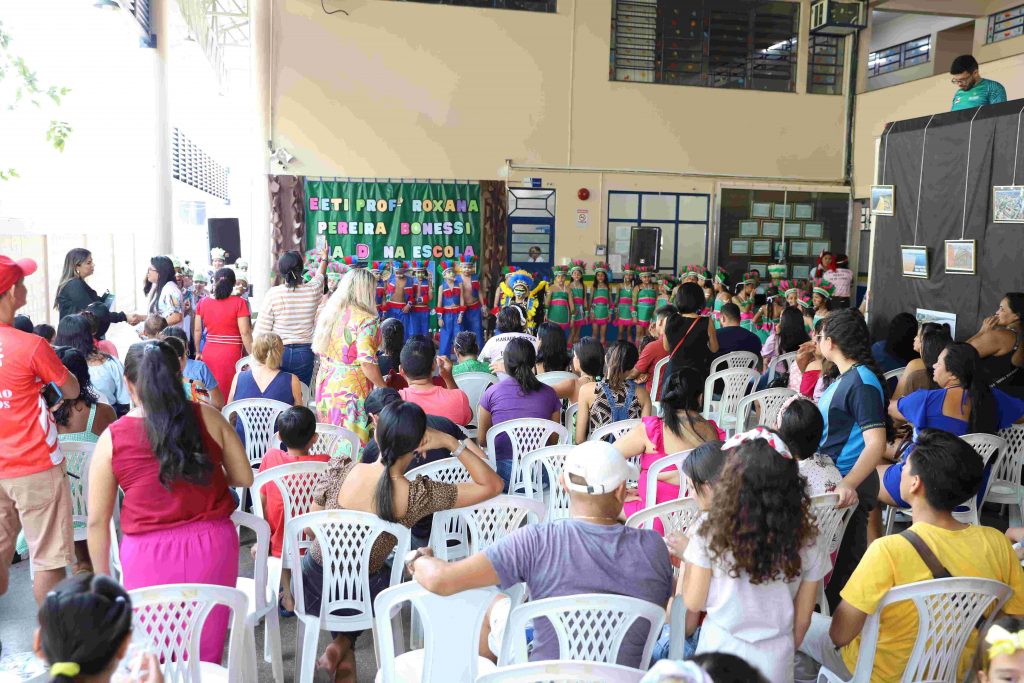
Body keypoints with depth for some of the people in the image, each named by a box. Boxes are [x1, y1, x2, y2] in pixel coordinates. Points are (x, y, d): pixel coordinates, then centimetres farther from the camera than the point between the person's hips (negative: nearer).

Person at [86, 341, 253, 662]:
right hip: (213, 546, 2)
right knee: (206, 658, 16)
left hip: (150, 555, -1)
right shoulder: (208, 417, -3)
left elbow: (97, 521, 1)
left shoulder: (111, 439, -4)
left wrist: (102, 578, 14)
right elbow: (244, 478, 3)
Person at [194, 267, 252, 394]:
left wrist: (198, 352, 22)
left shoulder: (202, 303, 4)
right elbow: (245, 333, -10)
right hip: (231, 354, -4)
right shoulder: (239, 303, -8)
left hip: (208, 353, 4)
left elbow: (197, 330, 10)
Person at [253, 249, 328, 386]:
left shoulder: (273, 294, -10)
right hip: (304, 354, 2)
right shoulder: (312, 291, -4)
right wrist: (324, 258, 42)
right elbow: (319, 276, 22)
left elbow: (261, 330, -8)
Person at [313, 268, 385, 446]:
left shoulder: (329, 312, 9)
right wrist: (384, 389, -9)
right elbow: (367, 361, -19)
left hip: (325, 383, 7)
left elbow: (319, 350, 15)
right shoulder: (365, 319, -14)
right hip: (350, 389, -7)